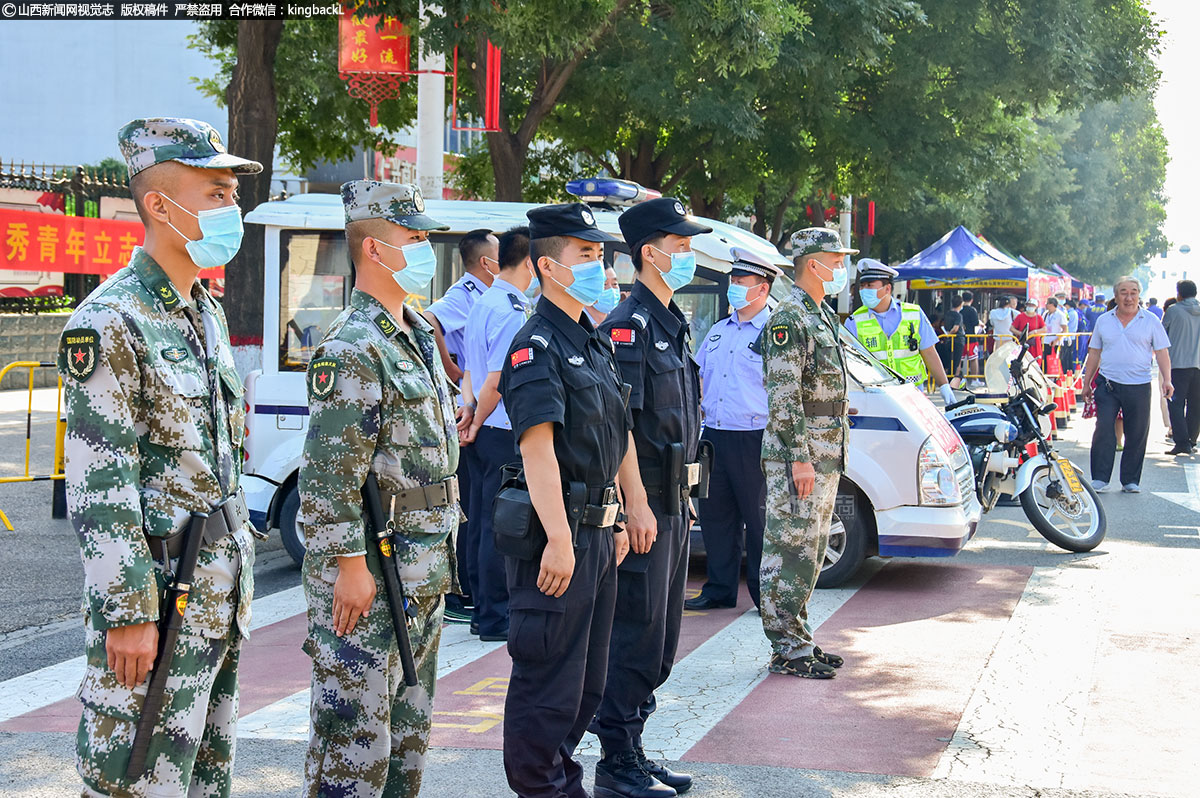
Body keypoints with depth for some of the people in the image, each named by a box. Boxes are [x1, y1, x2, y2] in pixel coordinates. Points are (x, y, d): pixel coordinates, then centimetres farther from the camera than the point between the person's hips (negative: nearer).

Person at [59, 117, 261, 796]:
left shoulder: (208, 312, 13)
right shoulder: (111, 320, -15)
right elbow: (98, 487, -19)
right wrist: (127, 611, -21)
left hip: (221, 595, 9)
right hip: (157, 588, -9)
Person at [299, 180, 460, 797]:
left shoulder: (418, 335, 15)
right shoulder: (353, 348, -16)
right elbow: (330, 472, -21)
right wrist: (351, 565, -21)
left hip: (422, 578, 10)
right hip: (368, 579, -10)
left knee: (409, 732, 17)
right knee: (355, 734, -3)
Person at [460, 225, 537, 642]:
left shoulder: (482, 304, 13)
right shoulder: (512, 311, -18)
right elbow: (497, 382, -20)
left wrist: (470, 417, 11)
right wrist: (477, 423, -7)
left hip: (486, 434, 10)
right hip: (507, 434, -10)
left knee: (486, 525, 14)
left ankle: (484, 612, 23)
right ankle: (496, 619, 3)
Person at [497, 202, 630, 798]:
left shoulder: (595, 344, 16)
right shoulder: (537, 345, -14)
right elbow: (538, 447, -22)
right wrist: (558, 539, -26)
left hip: (596, 530, 10)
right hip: (558, 532, -10)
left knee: (587, 681, 17)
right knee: (549, 681, -2)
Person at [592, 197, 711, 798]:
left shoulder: (672, 322, 16)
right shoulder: (628, 325, -14)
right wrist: (637, 504, -23)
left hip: (673, 500, 10)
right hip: (643, 500, -10)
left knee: (661, 637, 14)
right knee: (637, 634, -5)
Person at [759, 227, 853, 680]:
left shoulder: (823, 316, 17)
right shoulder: (789, 318, -14)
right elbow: (783, 396, -19)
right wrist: (799, 458, -22)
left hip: (825, 457, 10)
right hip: (798, 456, -10)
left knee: (810, 553, 14)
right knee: (791, 552, -6)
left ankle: (799, 640, 21)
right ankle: (788, 650, -2)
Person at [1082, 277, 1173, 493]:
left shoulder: (1150, 321, 4)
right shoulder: (1103, 321, 9)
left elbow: (1161, 353, 3)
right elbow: (1094, 354, 15)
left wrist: (1166, 380, -9)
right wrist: (1086, 383, 13)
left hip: (1139, 386, 0)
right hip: (1108, 384, 1)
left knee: (1137, 435, 3)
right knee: (1103, 431, -9)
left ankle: (1130, 480, 14)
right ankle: (1099, 478, -4)